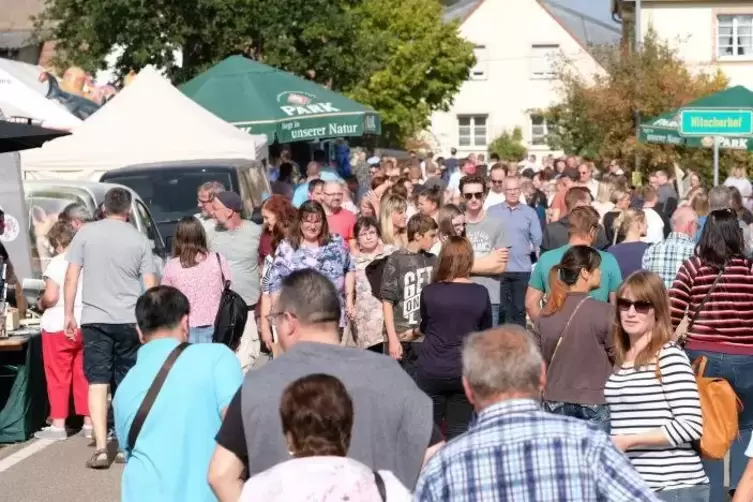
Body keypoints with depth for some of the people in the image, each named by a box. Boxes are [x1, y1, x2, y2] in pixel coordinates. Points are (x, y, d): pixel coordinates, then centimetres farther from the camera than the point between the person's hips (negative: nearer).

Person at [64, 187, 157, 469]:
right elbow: (150, 285, 2)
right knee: (127, 384, 11)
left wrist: (69, 314, 7)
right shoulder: (139, 239, 3)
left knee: (98, 382, -2)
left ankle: (101, 449, -11)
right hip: (129, 319, 1)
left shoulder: (85, 233, 2)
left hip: (94, 318, -1)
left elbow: (71, 277, 0)